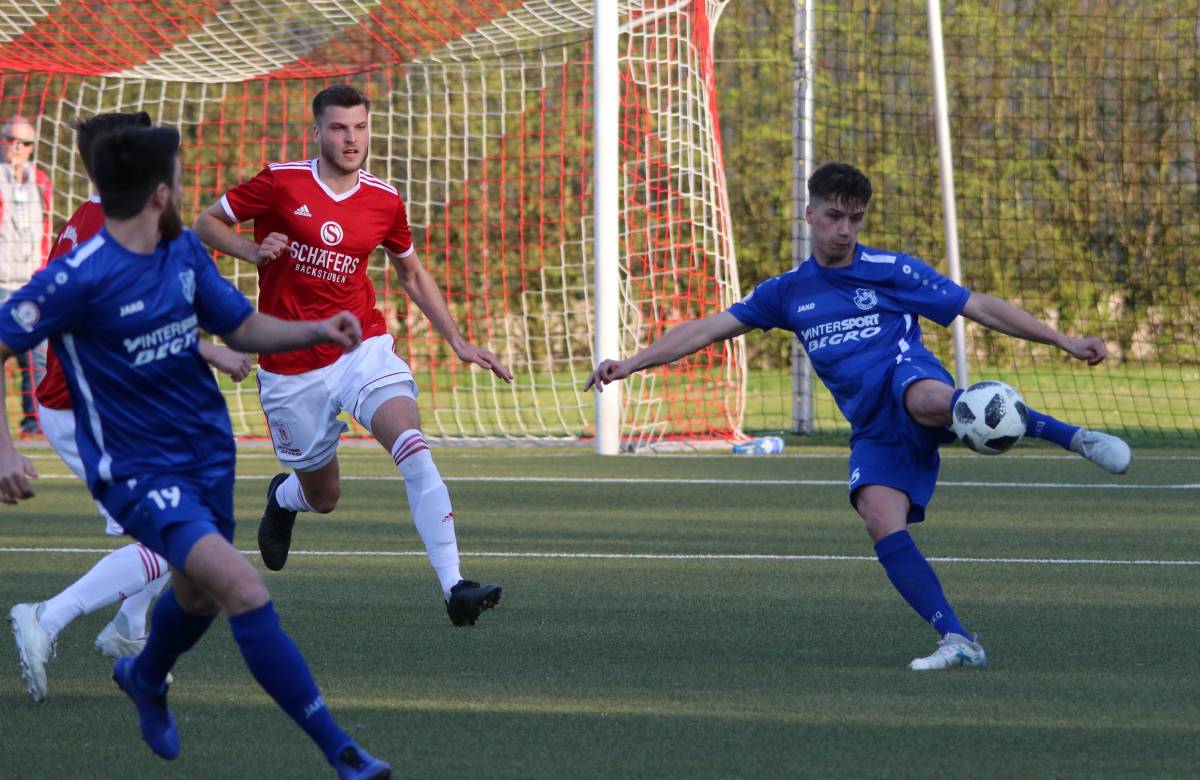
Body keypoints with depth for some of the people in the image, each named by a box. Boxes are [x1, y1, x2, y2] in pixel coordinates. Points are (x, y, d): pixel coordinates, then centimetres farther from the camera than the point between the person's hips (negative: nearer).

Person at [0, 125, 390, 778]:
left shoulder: (184, 252, 2)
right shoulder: (77, 278, -20)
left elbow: (243, 328, 11)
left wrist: (316, 331, -7)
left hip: (207, 450, 8)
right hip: (138, 472, -8)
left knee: (198, 594, 25)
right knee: (242, 588, -22)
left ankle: (144, 679, 60)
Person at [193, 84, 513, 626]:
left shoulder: (385, 202, 2)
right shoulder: (281, 183, -7)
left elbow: (413, 275, 18)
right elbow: (206, 224, 2)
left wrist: (458, 342, 12)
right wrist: (254, 251, -17)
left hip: (362, 348, 1)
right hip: (292, 368, -1)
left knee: (413, 449, -25)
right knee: (324, 497, 10)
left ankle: (453, 586, -28)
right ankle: (283, 498, 50)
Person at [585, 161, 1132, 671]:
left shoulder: (892, 271, 7)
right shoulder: (788, 292, 17)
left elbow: (982, 308, 7)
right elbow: (708, 329, 17)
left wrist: (1064, 342, 1)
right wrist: (631, 364, 7)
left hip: (909, 381, -4)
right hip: (873, 430, 4)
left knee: (929, 399, -42)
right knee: (881, 522, -23)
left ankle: (1074, 437, -32)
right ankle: (956, 641, -22)